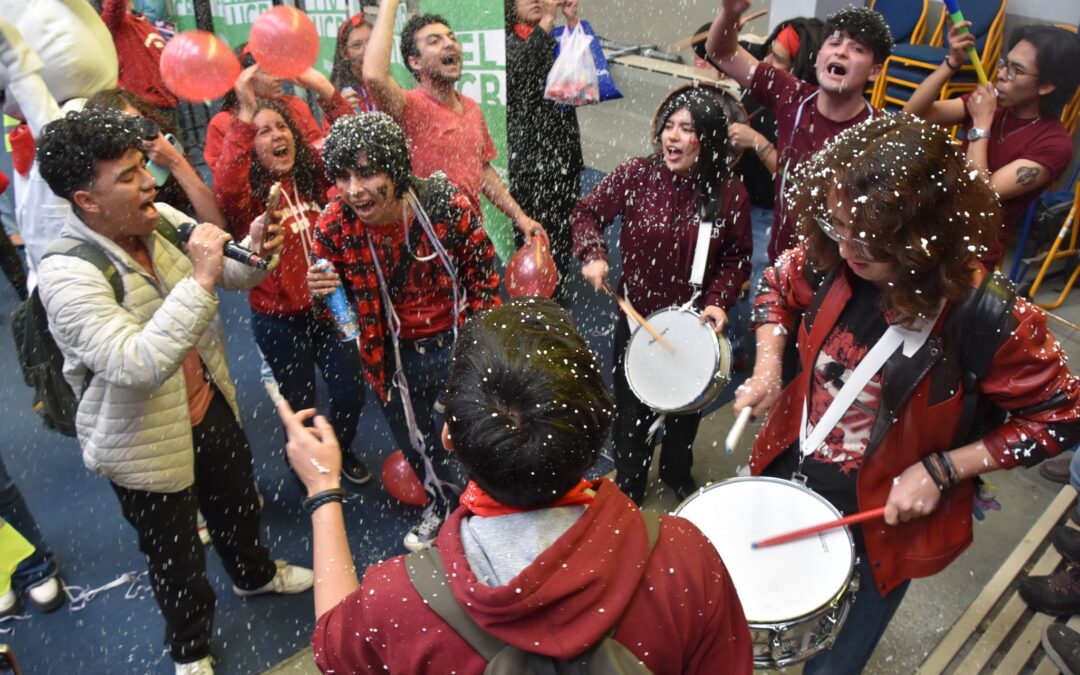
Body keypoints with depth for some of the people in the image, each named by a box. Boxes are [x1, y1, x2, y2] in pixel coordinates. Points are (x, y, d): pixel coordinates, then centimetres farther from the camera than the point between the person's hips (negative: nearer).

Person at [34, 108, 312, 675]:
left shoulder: (161, 220, -10)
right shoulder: (68, 273, -28)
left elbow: (236, 276, 1)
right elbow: (138, 365, -39)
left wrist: (257, 251, -22)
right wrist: (199, 279, -41)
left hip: (211, 408, 6)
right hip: (146, 446, -6)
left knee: (237, 501, 30)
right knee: (177, 557, 17)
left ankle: (254, 572, 62)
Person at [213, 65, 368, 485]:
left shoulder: (312, 175, 0)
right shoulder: (248, 194, -13)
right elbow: (225, 188, -36)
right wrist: (245, 113, -41)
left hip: (329, 306, 3)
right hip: (279, 319, -3)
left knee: (350, 393, 9)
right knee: (300, 402, 14)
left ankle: (342, 451, 41)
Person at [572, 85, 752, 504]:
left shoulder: (729, 194, -13)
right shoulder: (635, 176, -16)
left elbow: (738, 257, -4)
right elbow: (588, 212, -2)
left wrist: (719, 300, -18)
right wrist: (593, 256, -18)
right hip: (637, 316, -1)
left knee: (686, 405, 24)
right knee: (632, 409, 15)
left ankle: (677, 473, 54)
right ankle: (629, 483, 43)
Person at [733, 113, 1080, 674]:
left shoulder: (987, 320, -28)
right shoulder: (831, 260, -18)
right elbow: (778, 286, 4)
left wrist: (941, 469, -19)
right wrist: (768, 368, -11)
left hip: (880, 525, -3)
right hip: (785, 476, 4)